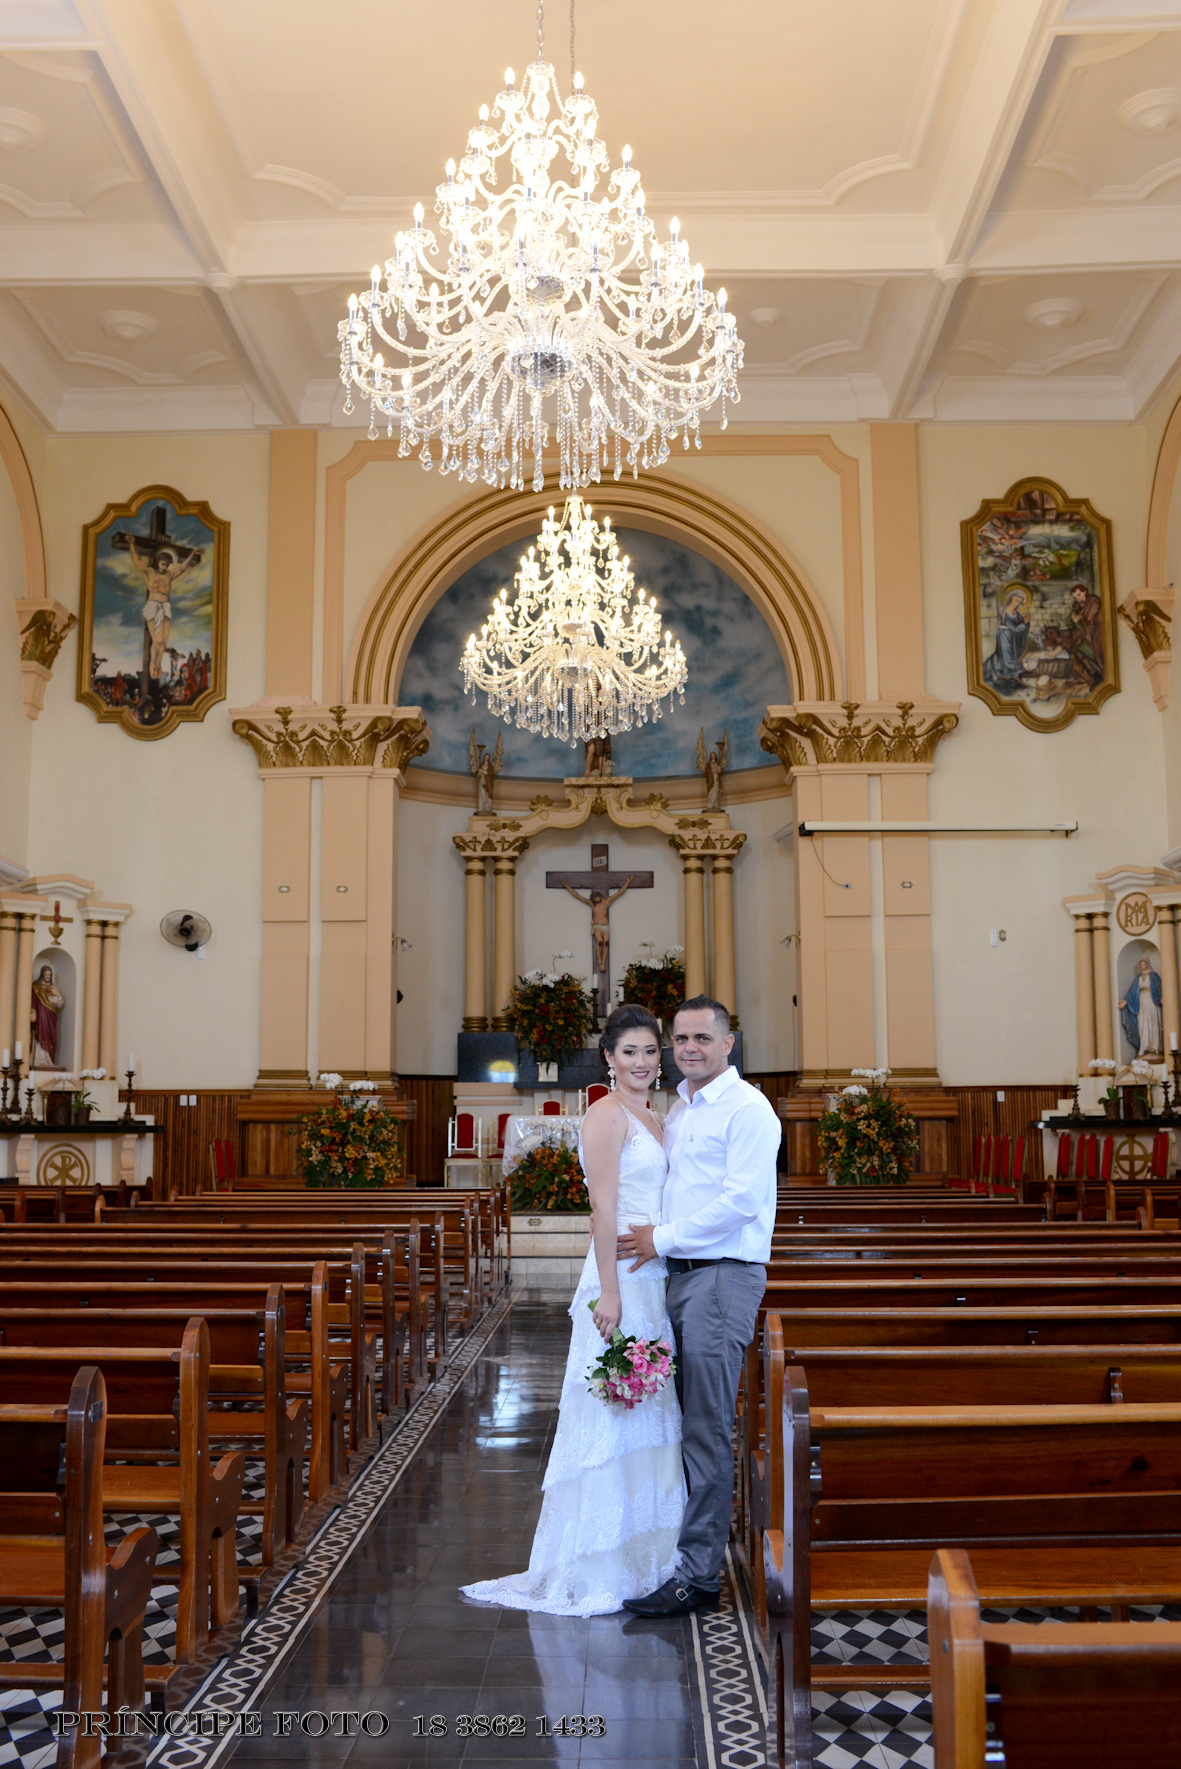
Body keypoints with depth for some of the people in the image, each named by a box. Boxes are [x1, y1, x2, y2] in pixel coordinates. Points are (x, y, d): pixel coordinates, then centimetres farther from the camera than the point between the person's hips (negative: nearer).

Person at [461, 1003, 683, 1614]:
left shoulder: (651, 1119, 16)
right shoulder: (608, 1115, -11)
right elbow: (603, 1208, -17)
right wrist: (610, 1290, -22)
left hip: (655, 1283, 9)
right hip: (621, 1280, -9)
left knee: (646, 1418, 14)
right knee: (613, 1418, -3)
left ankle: (639, 1557, 25)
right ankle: (596, 1571, 7)